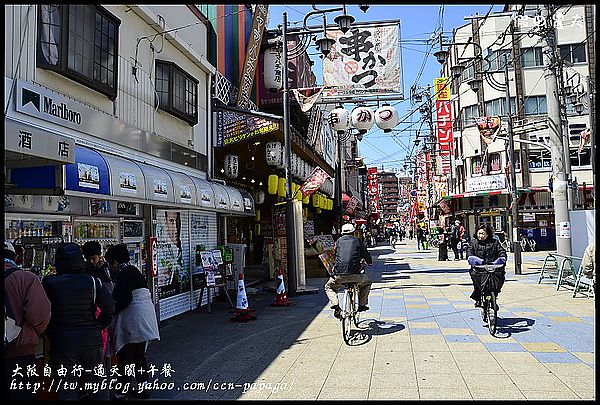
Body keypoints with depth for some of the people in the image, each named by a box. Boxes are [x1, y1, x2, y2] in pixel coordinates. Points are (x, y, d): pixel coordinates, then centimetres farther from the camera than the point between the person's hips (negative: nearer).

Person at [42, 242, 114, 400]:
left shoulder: (49, 283, -8)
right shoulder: (92, 281, -4)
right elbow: (109, 308, -7)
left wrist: (49, 333, 12)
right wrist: (97, 327, 5)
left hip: (62, 343, -1)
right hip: (91, 340, 2)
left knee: (67, 392, 10)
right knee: (97, 384, 15)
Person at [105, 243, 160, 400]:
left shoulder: (124, 273, -14)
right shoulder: (134, 270, 14)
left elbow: (125, 299, -22)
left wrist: (111, 311, -10)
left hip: (132, 320, -9)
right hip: (145, 319, 9)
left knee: (124, 356, 2)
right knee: (139, 355, 17)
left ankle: (121, 392, 11)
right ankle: (142, 389, 25)